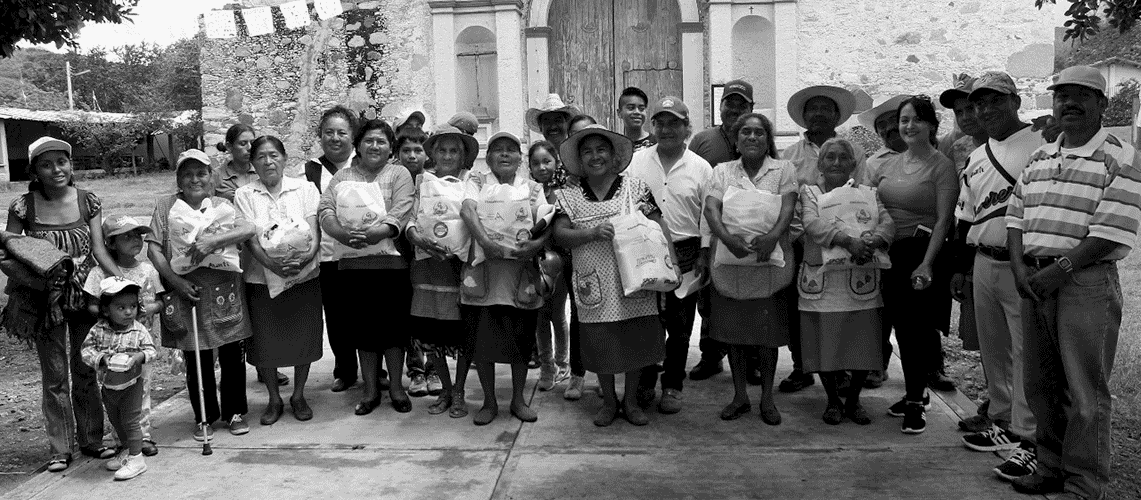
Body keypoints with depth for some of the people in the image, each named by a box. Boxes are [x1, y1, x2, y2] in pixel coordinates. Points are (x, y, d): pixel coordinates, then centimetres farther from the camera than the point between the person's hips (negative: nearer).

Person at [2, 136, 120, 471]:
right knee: (54, 376, 7)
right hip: (44, 301, -1)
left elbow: (99, 249, -4)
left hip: (84, 296, 1)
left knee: (86, 371, 10)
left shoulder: (88, 202, -1)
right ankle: (60, 449, 18)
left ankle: (91, 439, 24)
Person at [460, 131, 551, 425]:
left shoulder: (532, 188, 12)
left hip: (521, 271, 2)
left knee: (521, 337, 7)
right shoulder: (477, 180, 8)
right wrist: (485, 241, -25)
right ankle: (489, 402, 17)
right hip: (483, 271, -1)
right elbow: (467, 210, -10)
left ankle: (518, 400, 23)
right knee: (482, 337, 2)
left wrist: (537, 243, -18)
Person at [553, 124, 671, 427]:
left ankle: (631, 401, 28)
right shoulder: (569, 196, 5)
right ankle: (609, 401, 30)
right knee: (599, 345, 8)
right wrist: (593, 233, -18)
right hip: (595, 286, 0)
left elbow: (658, 226, 0)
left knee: (636, 342, 7)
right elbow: (559, 234, -2)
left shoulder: (635, 187, 3)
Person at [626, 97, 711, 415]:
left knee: (679, 326, 8)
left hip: (685, 254, 0)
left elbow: (709, 219, 4)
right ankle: (644, 383, 22)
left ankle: (672, 386, 22)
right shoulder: (636, 162, 5)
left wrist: (703, 258, -2)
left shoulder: (701, 168, 3)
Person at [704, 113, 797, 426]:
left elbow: (788, 207, -9)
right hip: (729, 263, 1)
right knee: (732, 330, 8)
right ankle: (739, 395, 23)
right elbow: (711, 209, -6)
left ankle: (767, 398, 20)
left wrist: (773, 235, -28)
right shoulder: (722, 171, 8)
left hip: (769, 263, -1)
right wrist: (727, 238, -26)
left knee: (768, 332, 5)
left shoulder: (783, 169, 6)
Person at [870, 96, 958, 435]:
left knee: (914, 323, -4)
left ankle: (915, 403, 8)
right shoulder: (887, 165, 11)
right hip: (888, 252, 6)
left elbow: (944, 219, -12)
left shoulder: (941, 166, -6)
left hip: (920, 252, -5)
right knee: (901, 324, 10)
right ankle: (917, 392, 27)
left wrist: (927, 263, -19)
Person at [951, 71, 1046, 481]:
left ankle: (1027, 439, 4)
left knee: (1026, 352, -3)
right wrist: (961, 269, 19)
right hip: (984, 264, 7)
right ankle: (1001, 424, 29)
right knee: (993, 350, 15)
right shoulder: (976, 159, 16)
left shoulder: (1040, 146, -7)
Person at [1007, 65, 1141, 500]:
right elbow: (1016, 215, 13)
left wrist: (1058, 270, -17)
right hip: (1034, 280, 6)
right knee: (1040, 386, 13)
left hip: (1087, 282, -6)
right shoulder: (1039, 157, 16)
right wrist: (1020, 266, -2)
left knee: (1085, 394, -1)